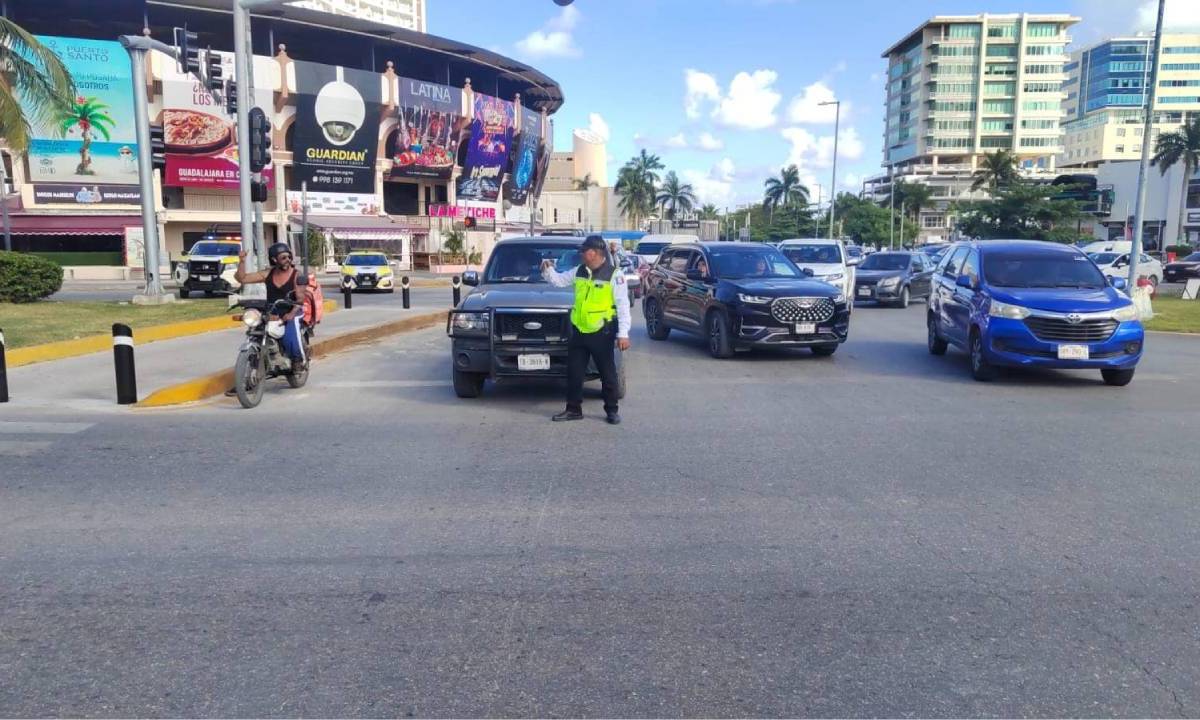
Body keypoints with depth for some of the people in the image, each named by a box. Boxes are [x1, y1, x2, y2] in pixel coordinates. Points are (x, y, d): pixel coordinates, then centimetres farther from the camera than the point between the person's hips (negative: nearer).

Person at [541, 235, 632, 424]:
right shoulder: (579, 272, 8)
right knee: (574, 373, 10)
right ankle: (573, 409, 22)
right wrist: (547, 270, 1)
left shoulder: (614, 275, -10)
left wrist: (623, 334, -17)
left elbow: (623, 306, -12)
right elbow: (559, 280, 22)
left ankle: (612, 410, 18)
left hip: (602, 334, -6)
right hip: (579, 332, 6)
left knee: (607, 374, 6)